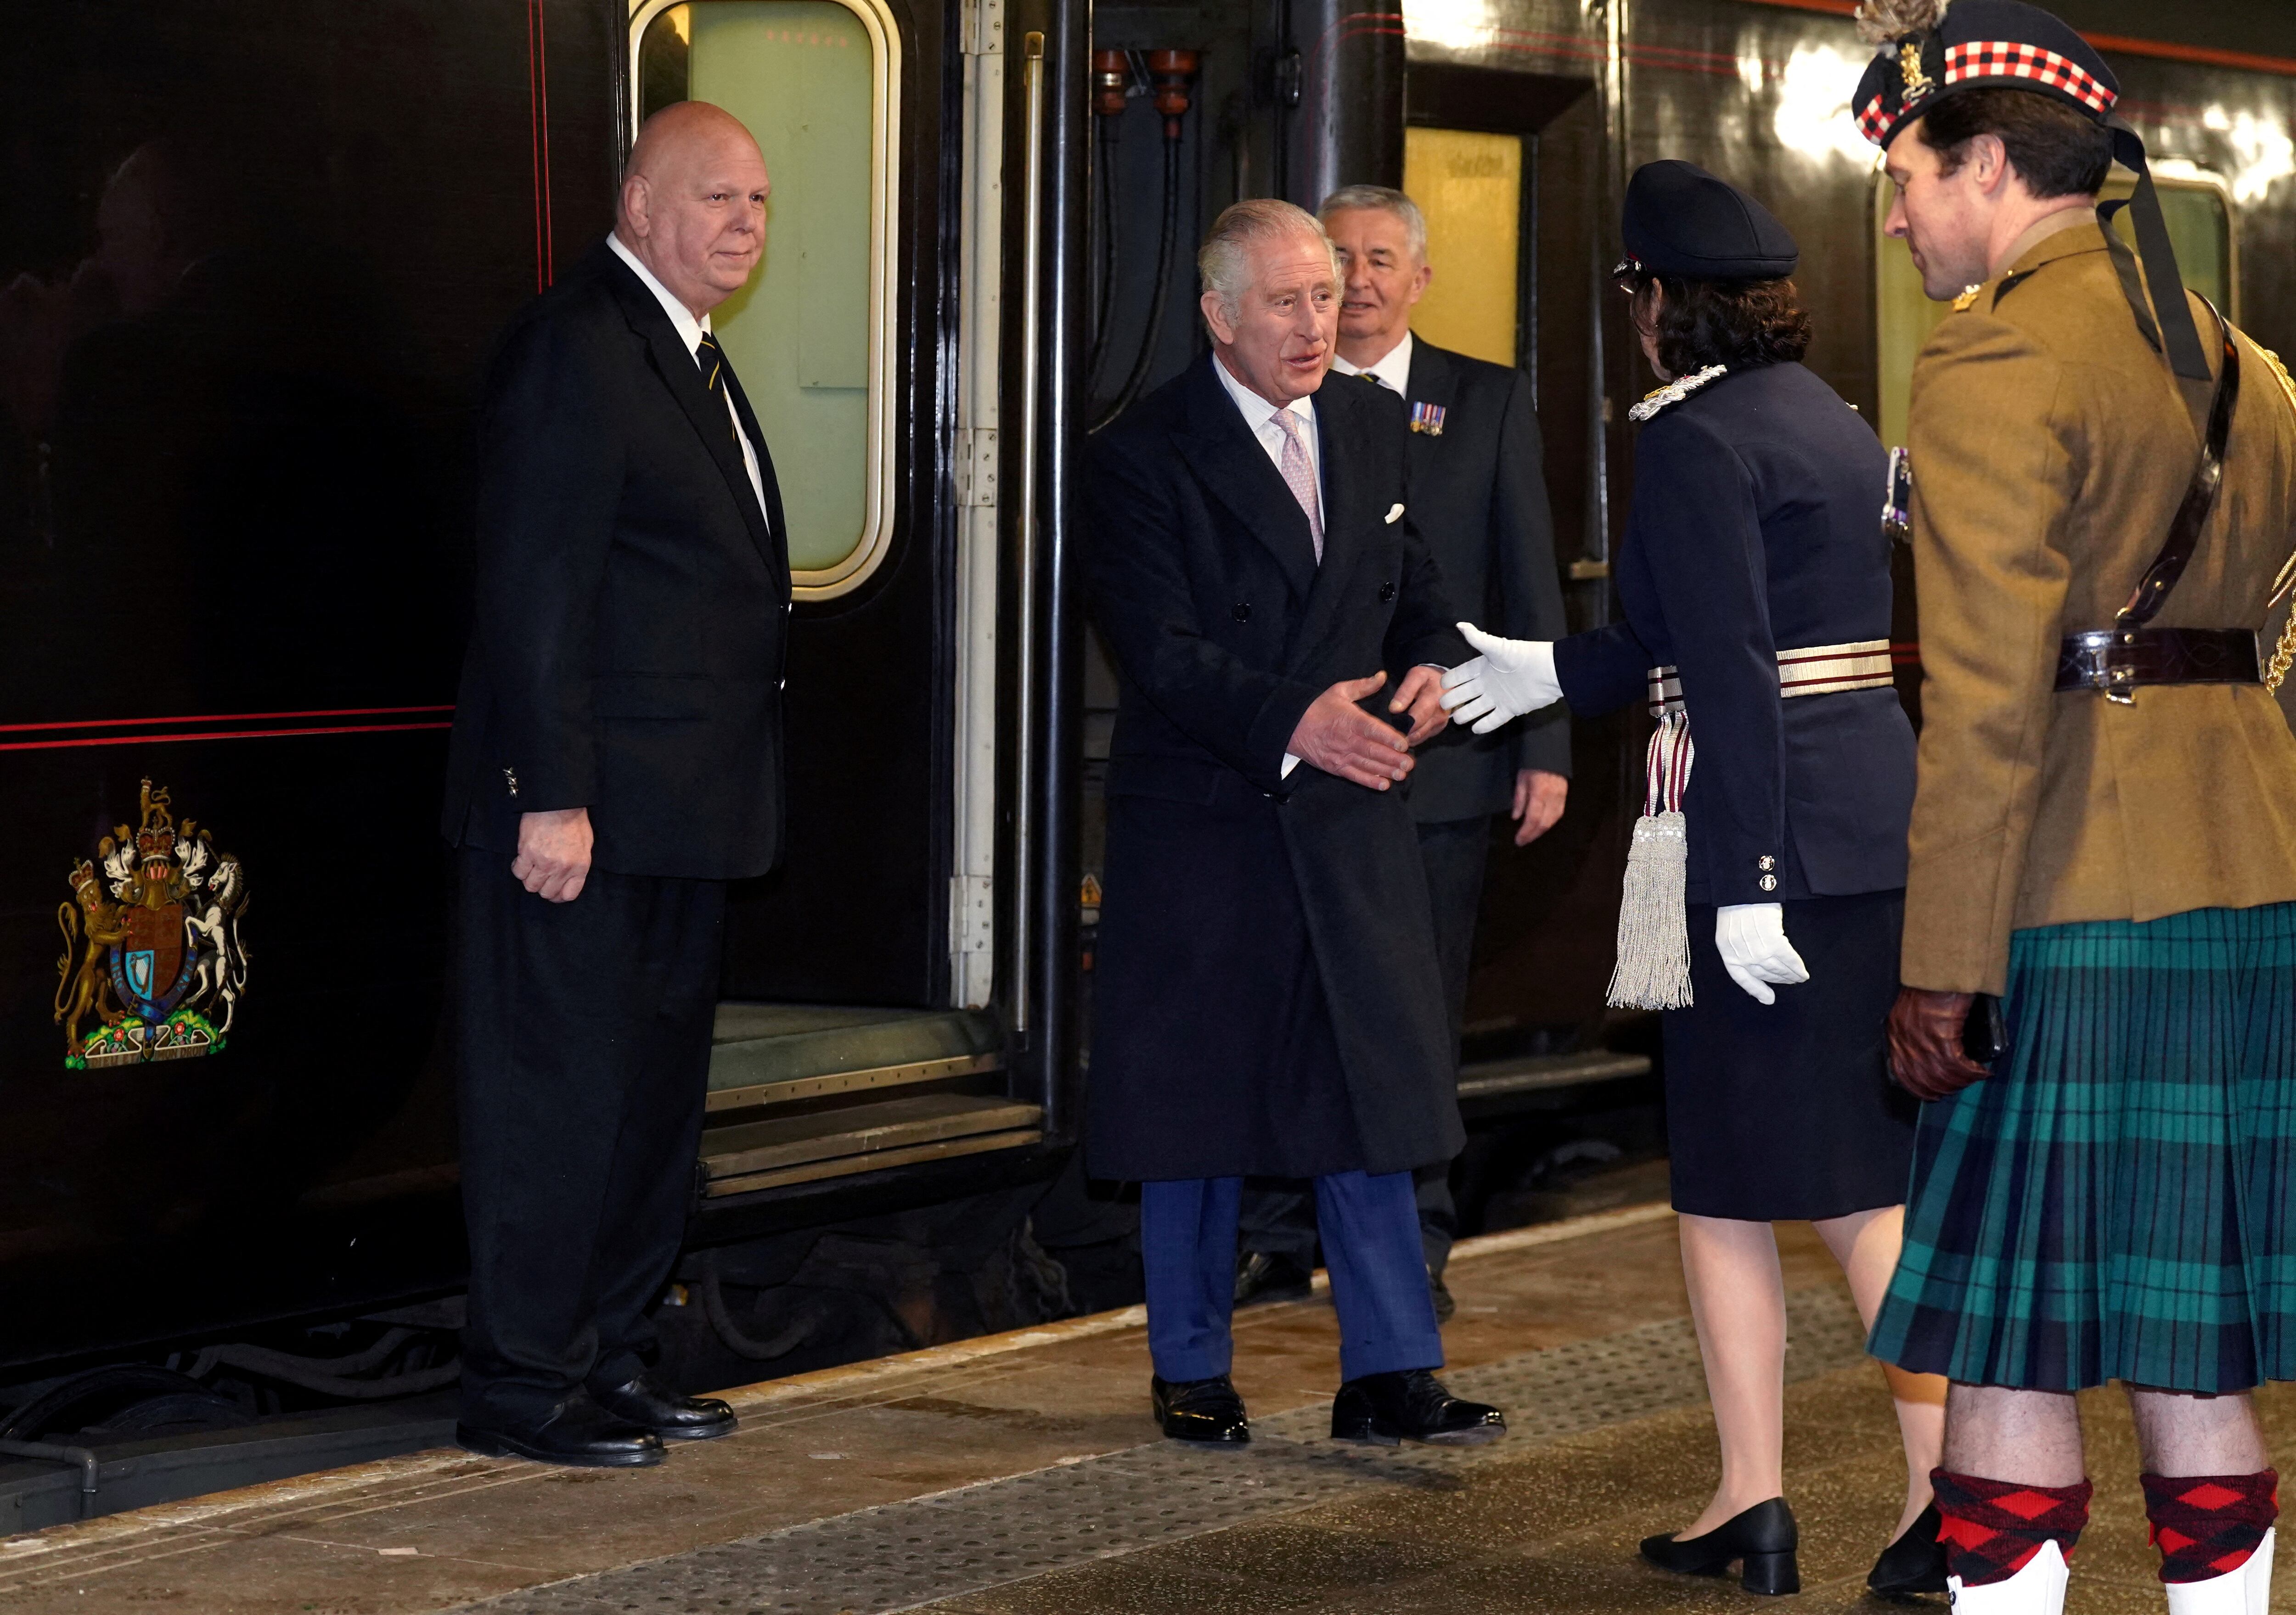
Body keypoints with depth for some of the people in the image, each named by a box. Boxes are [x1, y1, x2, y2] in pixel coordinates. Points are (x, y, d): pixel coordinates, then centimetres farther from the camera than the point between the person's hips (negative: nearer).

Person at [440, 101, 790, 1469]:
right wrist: (553, 798, -22)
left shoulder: (691, 357, 17)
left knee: (657, 1089, 15)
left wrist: (735, 794, 16)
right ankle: (526, 1383, 3)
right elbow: (535, 596, -19)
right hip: (586, 812, -10)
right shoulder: (575, 349, -14)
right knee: (561, 1090, -4)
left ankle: (612, 1349, 24)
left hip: (684, 815, 10)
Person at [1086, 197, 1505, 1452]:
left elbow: (1410, 585, 17)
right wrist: (1292, 721, -31)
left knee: (1371, 1093, 1)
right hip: (1201, 822, -4)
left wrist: (1431, 666, -7)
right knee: (1195, 1105, 5)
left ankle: (1390, 1374, 5)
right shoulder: (1147, 454, -9)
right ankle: (1191, 1373, 18)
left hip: (1350, 820, 4)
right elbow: (1159, 646, -17)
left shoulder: (1371, 428, 9)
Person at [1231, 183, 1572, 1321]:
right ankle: (1278, 1236, 15)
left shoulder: (1489, 404, 8)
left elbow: (1529, 585, 6)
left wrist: (1544, 747, -2)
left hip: (1437, 756, 0)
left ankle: (1413, 1244, 14)